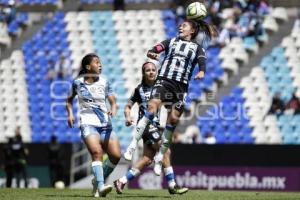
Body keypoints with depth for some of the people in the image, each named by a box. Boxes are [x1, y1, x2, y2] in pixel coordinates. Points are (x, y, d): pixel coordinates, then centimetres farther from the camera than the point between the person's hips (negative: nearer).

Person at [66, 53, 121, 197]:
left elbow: (113, 101, 6)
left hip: (105, 124, 3)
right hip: (88, 124, -3)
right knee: (97, 152, -27)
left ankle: (97, 181, 14)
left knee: (116, 156, -8)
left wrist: (113, 110, -16)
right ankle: (100, 187, -35)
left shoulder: (104, 82, 7)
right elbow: (70, 99, 19)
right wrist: (70, 114, 3)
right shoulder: (78, 82, 4)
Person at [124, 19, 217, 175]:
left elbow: (203, 62, -5)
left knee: (173, 119, -5)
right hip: (163, 80, -1)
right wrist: (152, 54, -23)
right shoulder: (171, 42, 17)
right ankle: (133, 145, -27)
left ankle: (160, 157, 7)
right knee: (152, 106, -24)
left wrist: (202, 72, -29)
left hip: (181, 86, 1)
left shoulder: (197, 48, 14)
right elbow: (154, 50, 3)